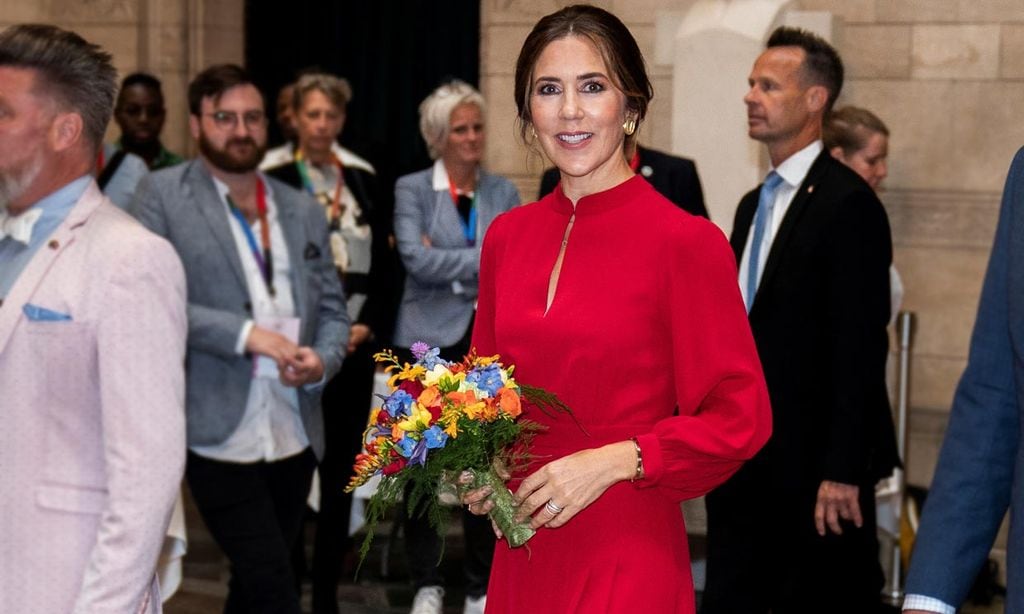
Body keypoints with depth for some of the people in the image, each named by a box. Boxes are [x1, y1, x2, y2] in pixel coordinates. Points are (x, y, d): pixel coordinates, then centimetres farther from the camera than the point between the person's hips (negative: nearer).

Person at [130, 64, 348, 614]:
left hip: (294, 435, 5)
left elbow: (331, 309, 16)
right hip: (218, 431, -5)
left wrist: (321, 359, -6)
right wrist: (245, 334, -18)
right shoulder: (162, 195, -1)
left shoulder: (302, 210, 14)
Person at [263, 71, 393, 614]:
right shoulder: (274, 181, -3)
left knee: (341, 471, 7)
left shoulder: (362, 180, 9)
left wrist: (368, 325, -4)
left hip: (356, 345, 4)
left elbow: (381, 263, 10)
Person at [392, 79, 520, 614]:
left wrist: (448, 264, -12)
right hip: (429, 341, -2)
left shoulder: (503, 193, 8)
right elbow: (416, 260, -15)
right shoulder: (412, 189, 0)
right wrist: (486, 259, -14)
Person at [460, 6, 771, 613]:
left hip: (627, 563, -5)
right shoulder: (506, 236, 5)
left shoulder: (686, 241, -11)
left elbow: (740, 418, -9)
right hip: (522, 553, 5)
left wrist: (612, 461, -17)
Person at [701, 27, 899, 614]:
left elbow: (859, 345, -17)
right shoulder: (754, 204, 15)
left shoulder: (848, 203, -12)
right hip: (744, 461, 8)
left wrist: (844, 472, -20)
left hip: (813, 467, -8)